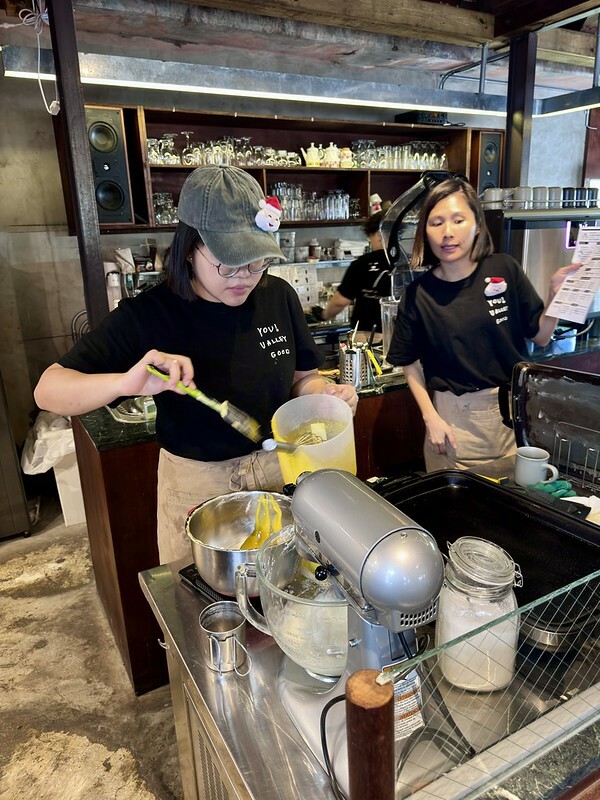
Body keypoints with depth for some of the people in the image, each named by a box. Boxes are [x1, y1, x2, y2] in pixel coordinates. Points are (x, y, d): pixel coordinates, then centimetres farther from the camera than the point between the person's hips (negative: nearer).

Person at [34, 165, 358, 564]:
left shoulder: (279, 296, -7)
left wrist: (326, 393, -18)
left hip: (279, 468, 3)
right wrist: (125, 382, -37)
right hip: (195, 484, -2)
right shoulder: (148, 315, -16)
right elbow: (48, 390, -18)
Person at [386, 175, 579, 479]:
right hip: (453, 416, -1)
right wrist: (430, 418, -5)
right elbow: (410, 363, 1)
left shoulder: (504, 269, -5)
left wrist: (556, 294, -13)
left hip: (513, 407, 1)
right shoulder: (418, 294, -7)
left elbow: (540, 337, 2)